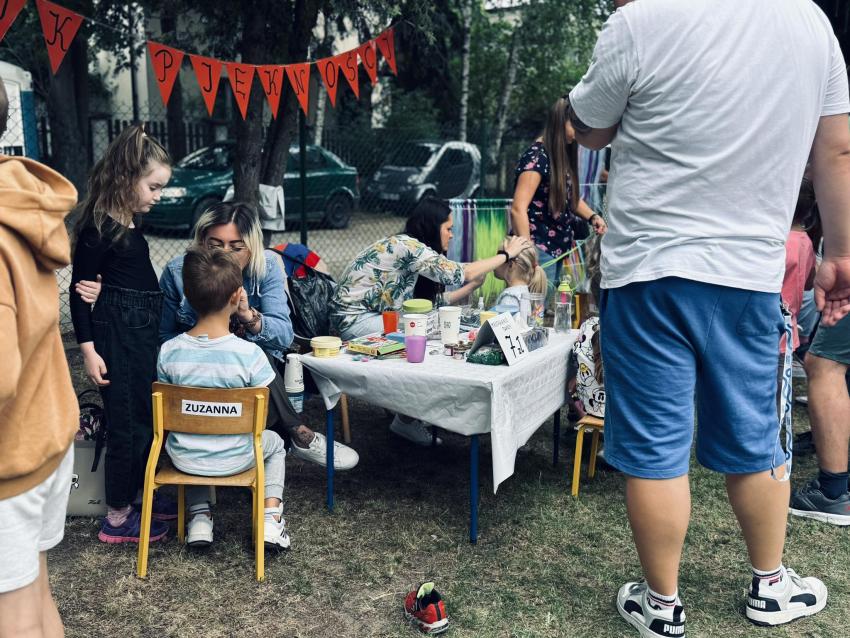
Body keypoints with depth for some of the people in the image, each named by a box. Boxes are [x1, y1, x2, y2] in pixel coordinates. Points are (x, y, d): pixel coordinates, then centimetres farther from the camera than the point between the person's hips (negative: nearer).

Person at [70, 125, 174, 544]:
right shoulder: (98, 228, -14)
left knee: (147, 418, 17)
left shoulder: (130, 224, 11)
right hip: (116, 336, -9)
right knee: (128, 424, -2)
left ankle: (133, 497, 32)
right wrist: (88, 349, -17)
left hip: (141, 334, 9)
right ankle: (117, 518, 12)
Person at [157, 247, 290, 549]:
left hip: (184, 460, 2)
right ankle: (271, 518, 15)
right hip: (235, 459, -2)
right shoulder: (250, 354, -21)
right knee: (274, 443, 29)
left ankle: (199, 516, 25)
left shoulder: (168, 351, -13)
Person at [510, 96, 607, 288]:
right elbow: (518, 209, -22)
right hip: (539, 250, -9)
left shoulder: (563, 153, 11)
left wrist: (592, 217, 6)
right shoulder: (537, 157, -15)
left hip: (557, 248, 9)